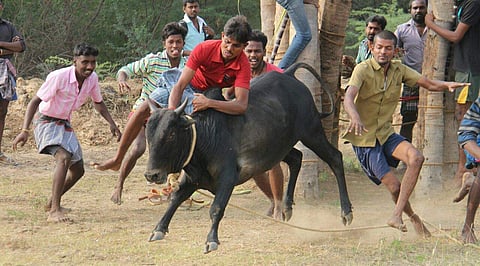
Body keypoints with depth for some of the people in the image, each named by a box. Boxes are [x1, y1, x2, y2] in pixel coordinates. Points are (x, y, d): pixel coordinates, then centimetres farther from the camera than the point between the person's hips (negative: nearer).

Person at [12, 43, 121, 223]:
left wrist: (111, 124, 1)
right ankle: (54, 211, -36)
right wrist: (25, 130, -31)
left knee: (77, 170, 13)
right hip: (46, 122, -8)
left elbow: (98, 102, 14)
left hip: (65, 124, 8)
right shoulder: (59, 77, -26)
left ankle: (52, 203, 37)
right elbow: (35, 101, -22)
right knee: (64, 157, -32)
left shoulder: (92, 78, -7)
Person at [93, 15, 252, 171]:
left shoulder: (243, 65, -30)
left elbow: (241, 105, -40)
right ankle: (117, 160, 4)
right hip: (187, 85, 1)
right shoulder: (205, 49, -30)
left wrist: (209, 103, -49)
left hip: (210, 97, -1)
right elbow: (180, 85, -29)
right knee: (144, 110, -9)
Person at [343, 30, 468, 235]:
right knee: (394, 186, -12)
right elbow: (348, 98, -31)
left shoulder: (399, 70, 3)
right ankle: (413, 218, 20)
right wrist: (355, 118, -53)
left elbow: (428, 84, 1)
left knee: (416, 158, -25)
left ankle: (396, 215, -23)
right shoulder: (363, 69, -15)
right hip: (365, 139, -5)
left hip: (386, 134, 5)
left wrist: (447, 85, -23)